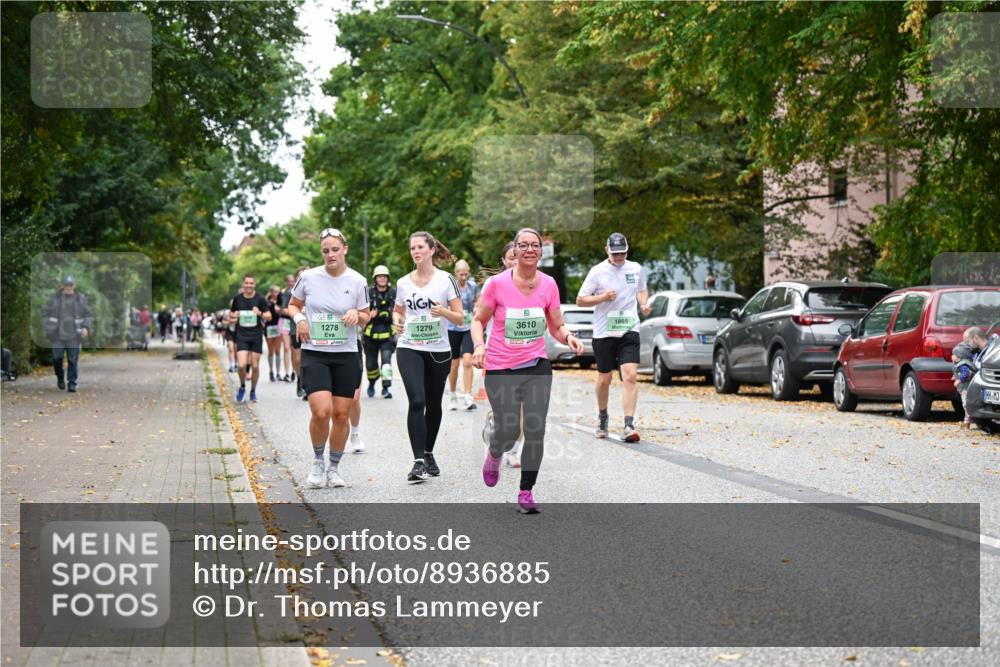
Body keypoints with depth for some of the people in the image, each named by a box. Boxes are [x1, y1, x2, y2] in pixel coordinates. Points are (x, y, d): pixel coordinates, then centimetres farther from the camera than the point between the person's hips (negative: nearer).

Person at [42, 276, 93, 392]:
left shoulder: (80, 298, 5)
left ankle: (72, 383, 2)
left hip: (73, 335, 0)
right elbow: (45, 312, 9)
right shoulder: (55, 297, 4)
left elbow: (88, 315, 7)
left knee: (73, 359, -4)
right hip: (58, 334, 0)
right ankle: (60, 377, 21)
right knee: (57, 357, -4)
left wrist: (86, 327, -9)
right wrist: (47, 328, 0)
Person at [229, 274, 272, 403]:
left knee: (255, 365, 2)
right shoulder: (237, 298, 3)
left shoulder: (260, 299, -2)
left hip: (256, 336, 0)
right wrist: (233, 318, -6)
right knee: (241, 365, -13)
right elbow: (231, 315, 17)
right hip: (242, 336, 0)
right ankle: (242, 386, 14)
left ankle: (253, 391, 20)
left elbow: (269, 316, 0)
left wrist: (260, 313, -19)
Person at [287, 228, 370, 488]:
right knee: (321, 411, -16)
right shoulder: (308, 277, -2)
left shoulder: (357, 281, -1)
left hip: (346, 355, 1)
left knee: (341, 415, 4)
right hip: (314, 353, -1)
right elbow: (293, 304, 14)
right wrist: (299, 318, -7)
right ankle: (317, 462, 9)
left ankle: (334, 468, 21)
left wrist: (356, 315, -13)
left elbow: (365, 318, 10)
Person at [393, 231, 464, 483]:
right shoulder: (403, 283, 6)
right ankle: (418, 461, -19)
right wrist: (397, 321, -2)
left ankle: (428, 454, 31)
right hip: (409, 349, 0)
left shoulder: (446, 279, -2)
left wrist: (444, 312, -23)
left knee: (433, 404, 11)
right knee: (417, 401, -16)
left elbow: (460, 318, -2)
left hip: (438, 351, 0)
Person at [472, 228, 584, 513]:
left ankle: (526, 492, 11)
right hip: (501, 368, -2)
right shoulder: (497, 283, -8)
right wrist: (478, 345, -16)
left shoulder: (548, 284, 0)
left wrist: (569, 337, -13)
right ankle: (493, 454, 35)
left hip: (537, 366, 2)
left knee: (536, 431, -4)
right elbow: (478, 320, 2)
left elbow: (557, 326, 8)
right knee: (508, 433, -3)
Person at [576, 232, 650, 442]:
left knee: (631, 376, -14)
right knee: (604, 379, 10)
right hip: (604, 332, -1)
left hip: (629, 331, 1)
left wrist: (644, 303, 5)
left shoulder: (636, 269, 7)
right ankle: (602, 416, 36)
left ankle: (629, 426, -17)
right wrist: (603, 297, -16)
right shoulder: (598, 271, -2)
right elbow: (580, 300, 0)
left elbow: (642, 290, 26)